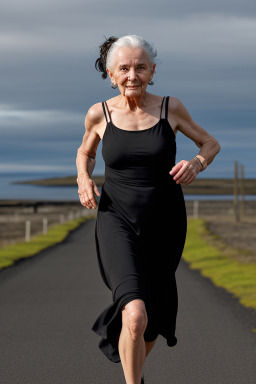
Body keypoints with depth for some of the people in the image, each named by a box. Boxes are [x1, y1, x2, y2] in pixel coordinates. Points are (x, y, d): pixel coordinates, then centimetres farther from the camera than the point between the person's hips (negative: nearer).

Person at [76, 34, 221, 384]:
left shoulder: (170, 107, -4)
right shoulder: (100, 113, -4)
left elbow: (211, 143, 9)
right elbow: (85, 152, 16)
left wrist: (197, 163, -13)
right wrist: (84, 178, -5)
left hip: (164, 224, 2)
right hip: (118, 222, -2)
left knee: (152, 325, 17)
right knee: (136, 316, -26)